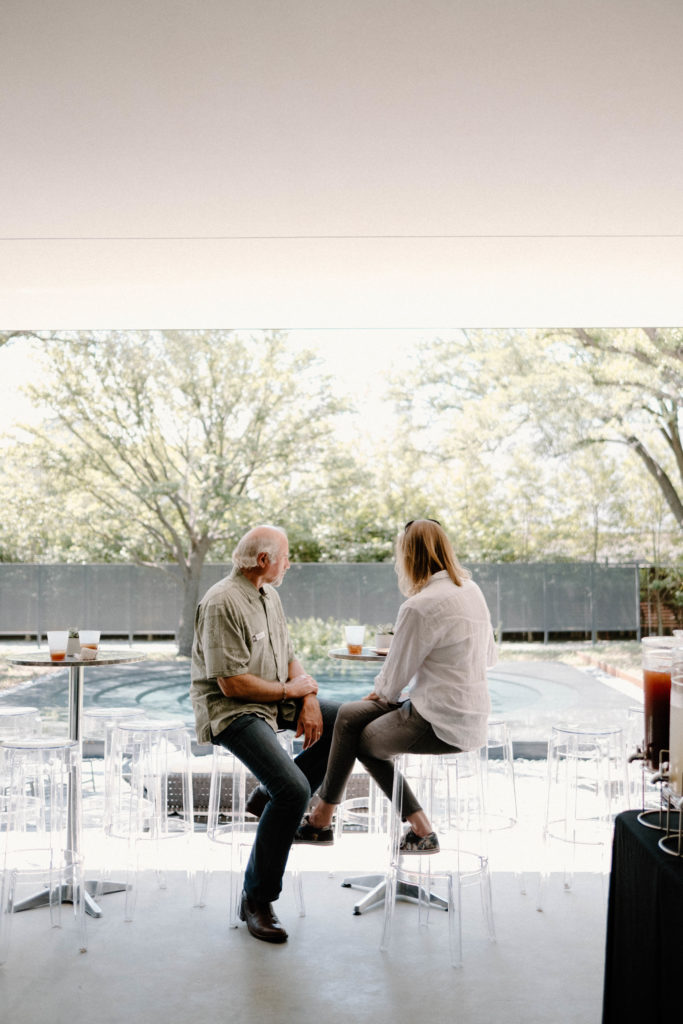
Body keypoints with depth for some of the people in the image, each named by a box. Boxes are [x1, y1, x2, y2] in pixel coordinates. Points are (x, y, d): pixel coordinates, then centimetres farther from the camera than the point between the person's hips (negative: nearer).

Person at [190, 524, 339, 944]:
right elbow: (232, 684, -24)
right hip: (231, 710, -9)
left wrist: (309, 699, -6)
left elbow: (290, 657, 13)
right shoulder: (223, 603, -20)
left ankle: (271, 797, 8)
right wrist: (292, 689, -12)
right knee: (294, 789, -24)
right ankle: (257, 899, -7)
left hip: (276, 701, 9)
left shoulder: (269, 596, 11)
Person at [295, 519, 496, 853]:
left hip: (441, 725, -8)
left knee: (363, 740, 15)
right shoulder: (472, 589, 6)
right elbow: (490, 656, 17)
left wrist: (379, 693, 13)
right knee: (349, 714, 13)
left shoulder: (419, 607, -20)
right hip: (473, 717, 9)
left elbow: (392, 680, -11)